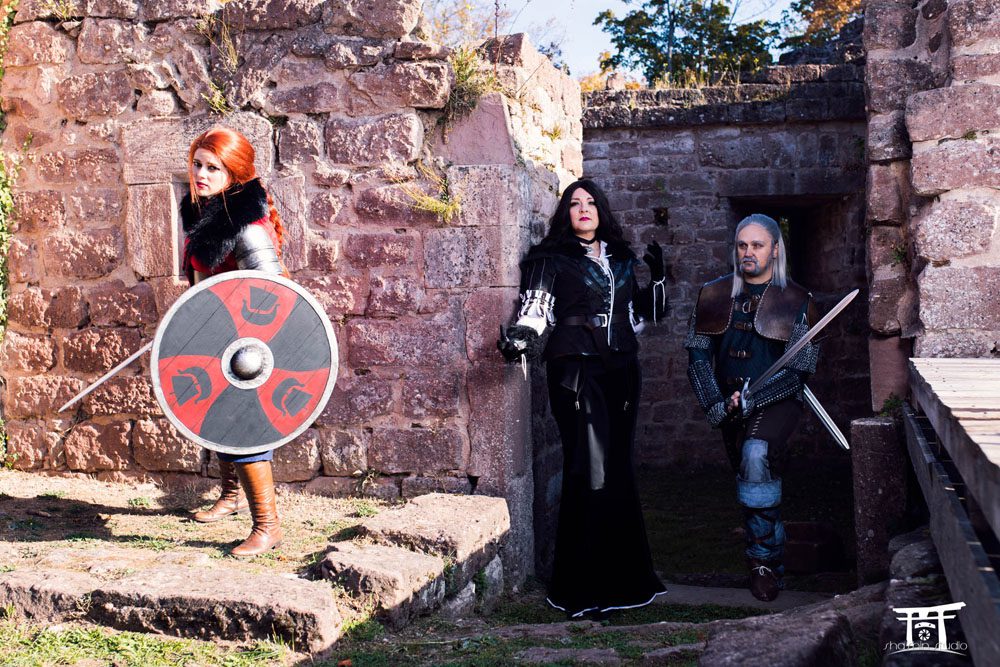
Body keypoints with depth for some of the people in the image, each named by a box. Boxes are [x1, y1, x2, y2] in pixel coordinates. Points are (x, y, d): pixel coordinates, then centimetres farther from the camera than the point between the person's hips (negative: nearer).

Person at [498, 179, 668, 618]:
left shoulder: (620, 259, 19)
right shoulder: (552, 259, 3)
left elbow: (637, 314, 26)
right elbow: (535, 307, -7)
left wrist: (656, 279, 14)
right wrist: (519, 340, -26)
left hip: (620, 372, 6)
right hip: (576, 371, -5)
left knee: (618, 472, 7)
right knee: (590, 474, -9)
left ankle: (621, 576, 17)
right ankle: (582, 590, -3)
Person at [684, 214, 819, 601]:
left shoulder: (796, 301, -4)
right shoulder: (715, 295, 6)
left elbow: (798, 370, -9)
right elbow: (698, 355, 3)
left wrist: (748, 401, -19)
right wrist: (714, 404, -11)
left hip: (777, 402, -4)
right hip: (729, 405, 5)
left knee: (756, 457, -28)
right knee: (751, 479, 11)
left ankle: (764, 561, -19)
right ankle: (773, 558, 31)